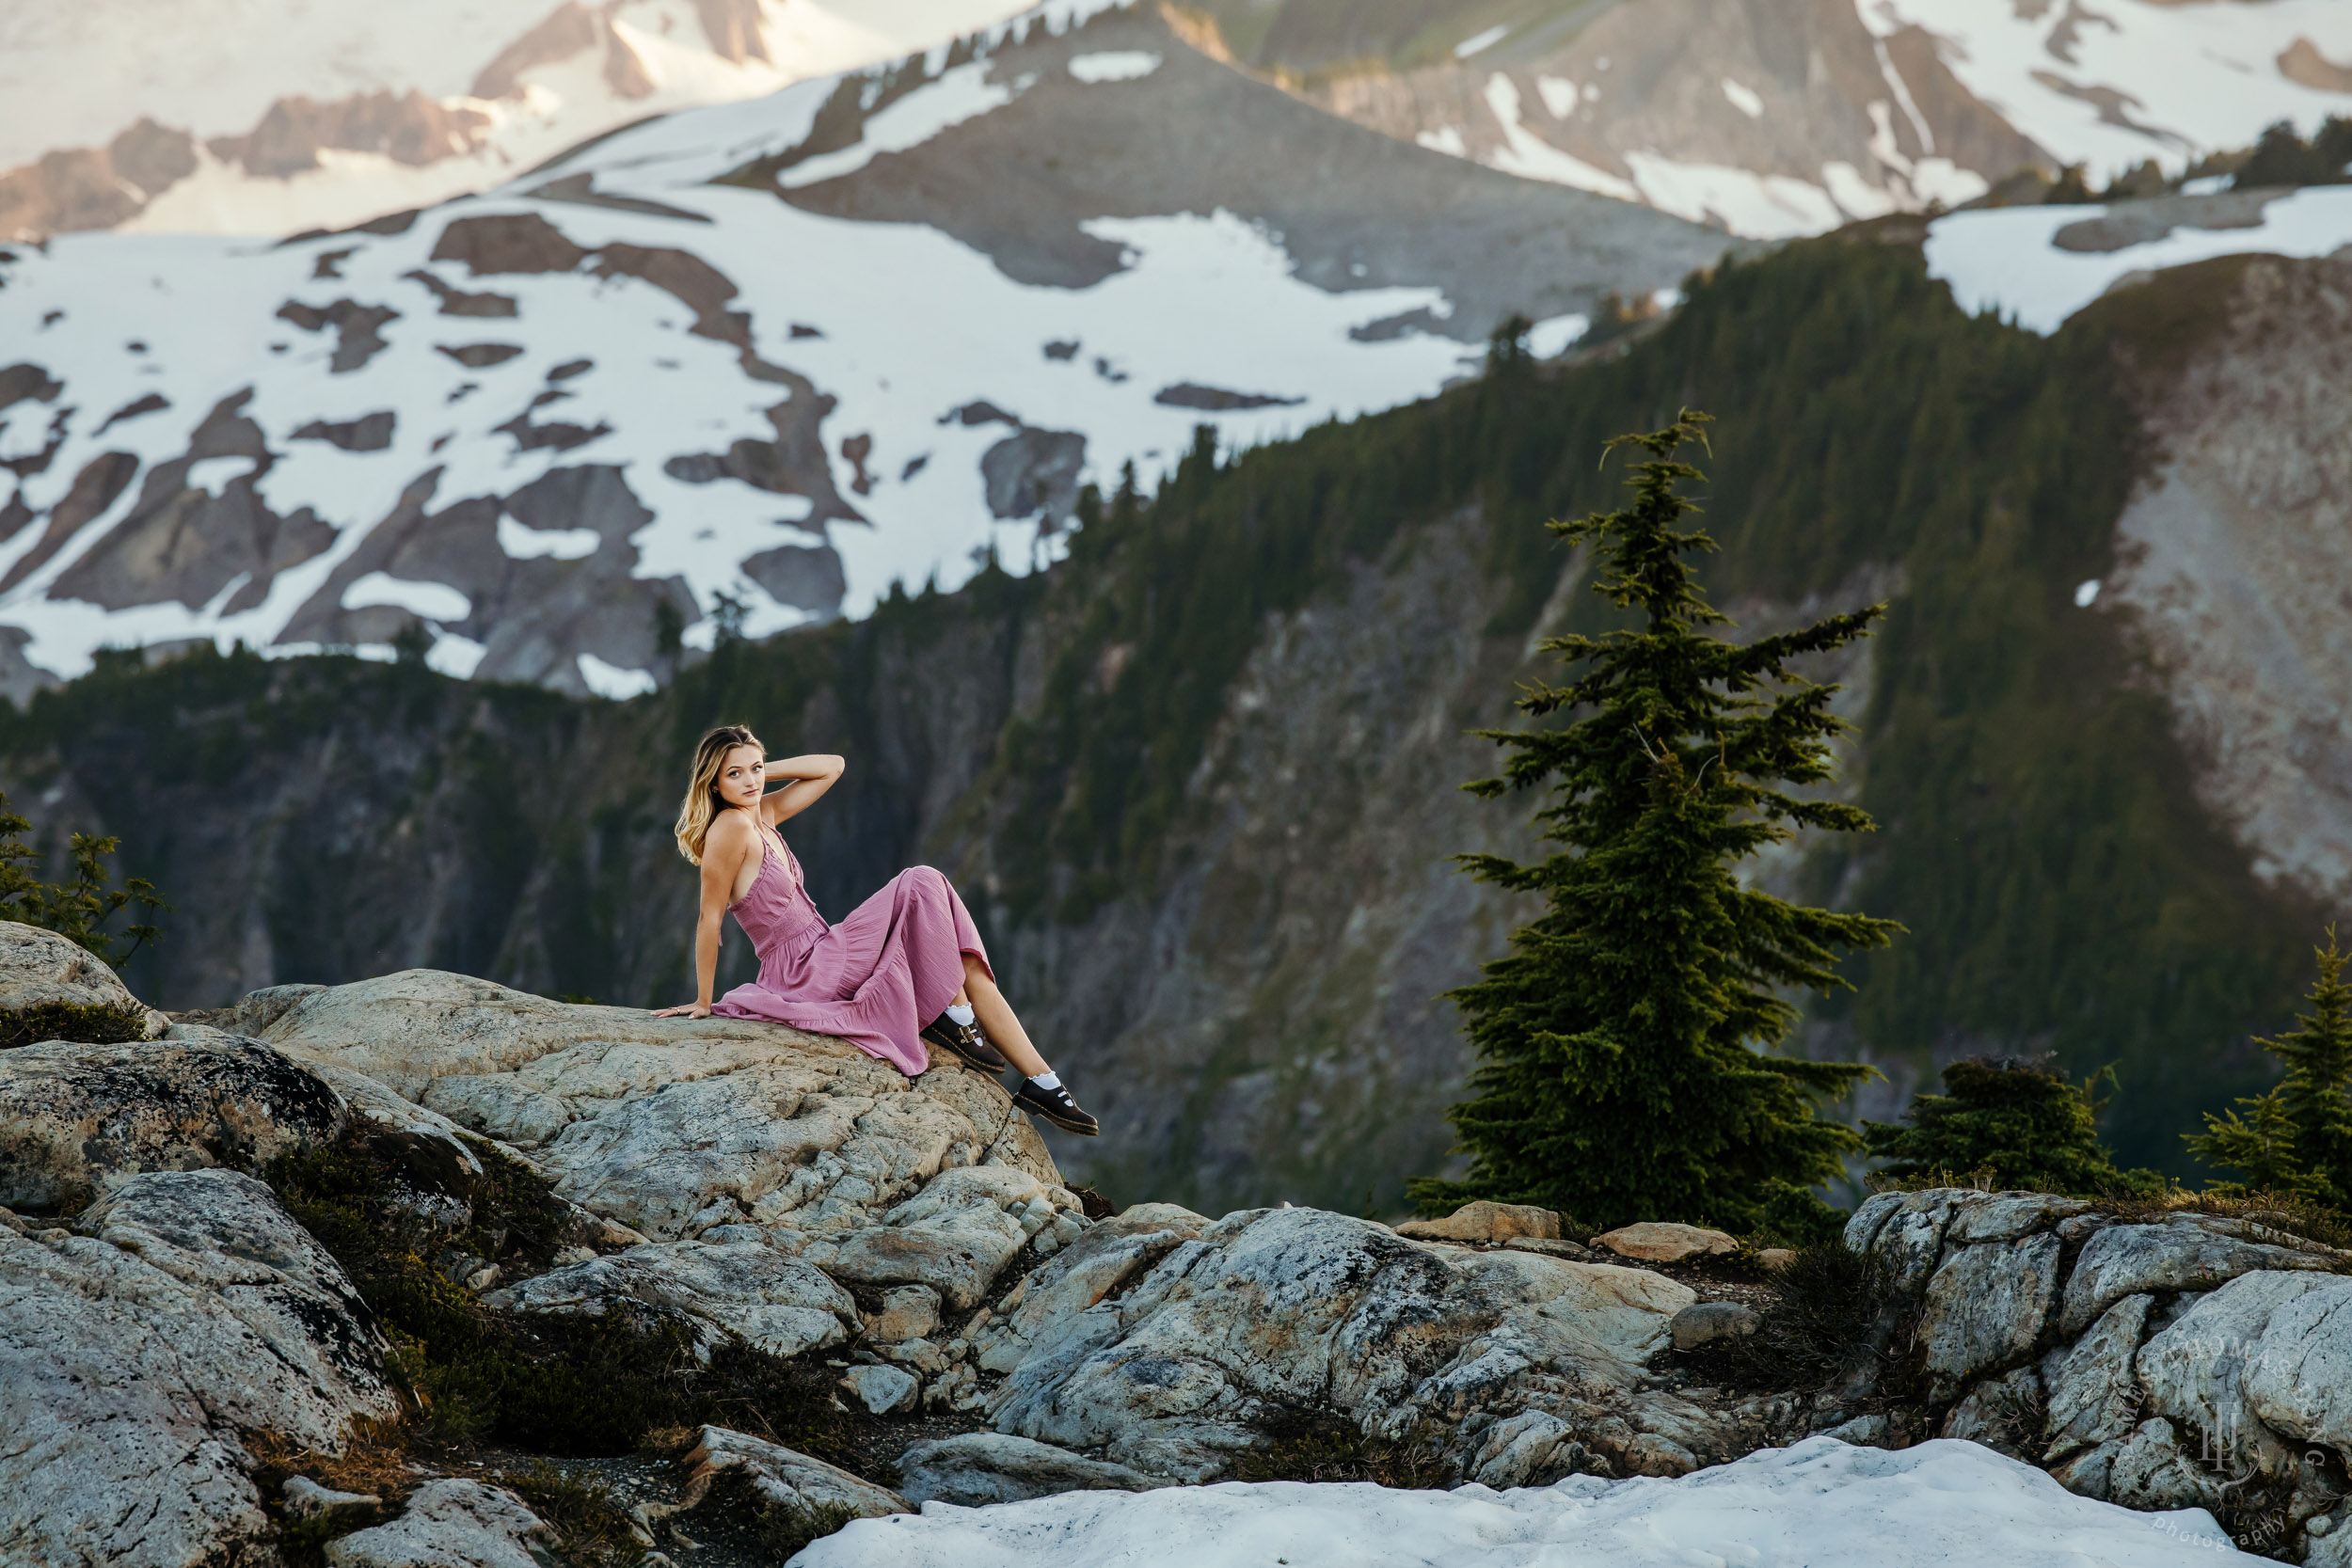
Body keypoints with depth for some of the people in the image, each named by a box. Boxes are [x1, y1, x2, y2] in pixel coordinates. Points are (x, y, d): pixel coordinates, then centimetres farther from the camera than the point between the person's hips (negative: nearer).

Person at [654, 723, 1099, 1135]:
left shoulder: (761, 814, 10)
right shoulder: (732, 826, -17)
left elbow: (832, 766, 19)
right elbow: (710, 919, -13)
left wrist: (763, 770, 8)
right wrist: (703, 1003, -9)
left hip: (820, 961, 9)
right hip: (807, 974, -9)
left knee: (969, 965, 4)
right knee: (922, 883, -11)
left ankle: (1041, 1080, 3)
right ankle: (952, 1015, -5)